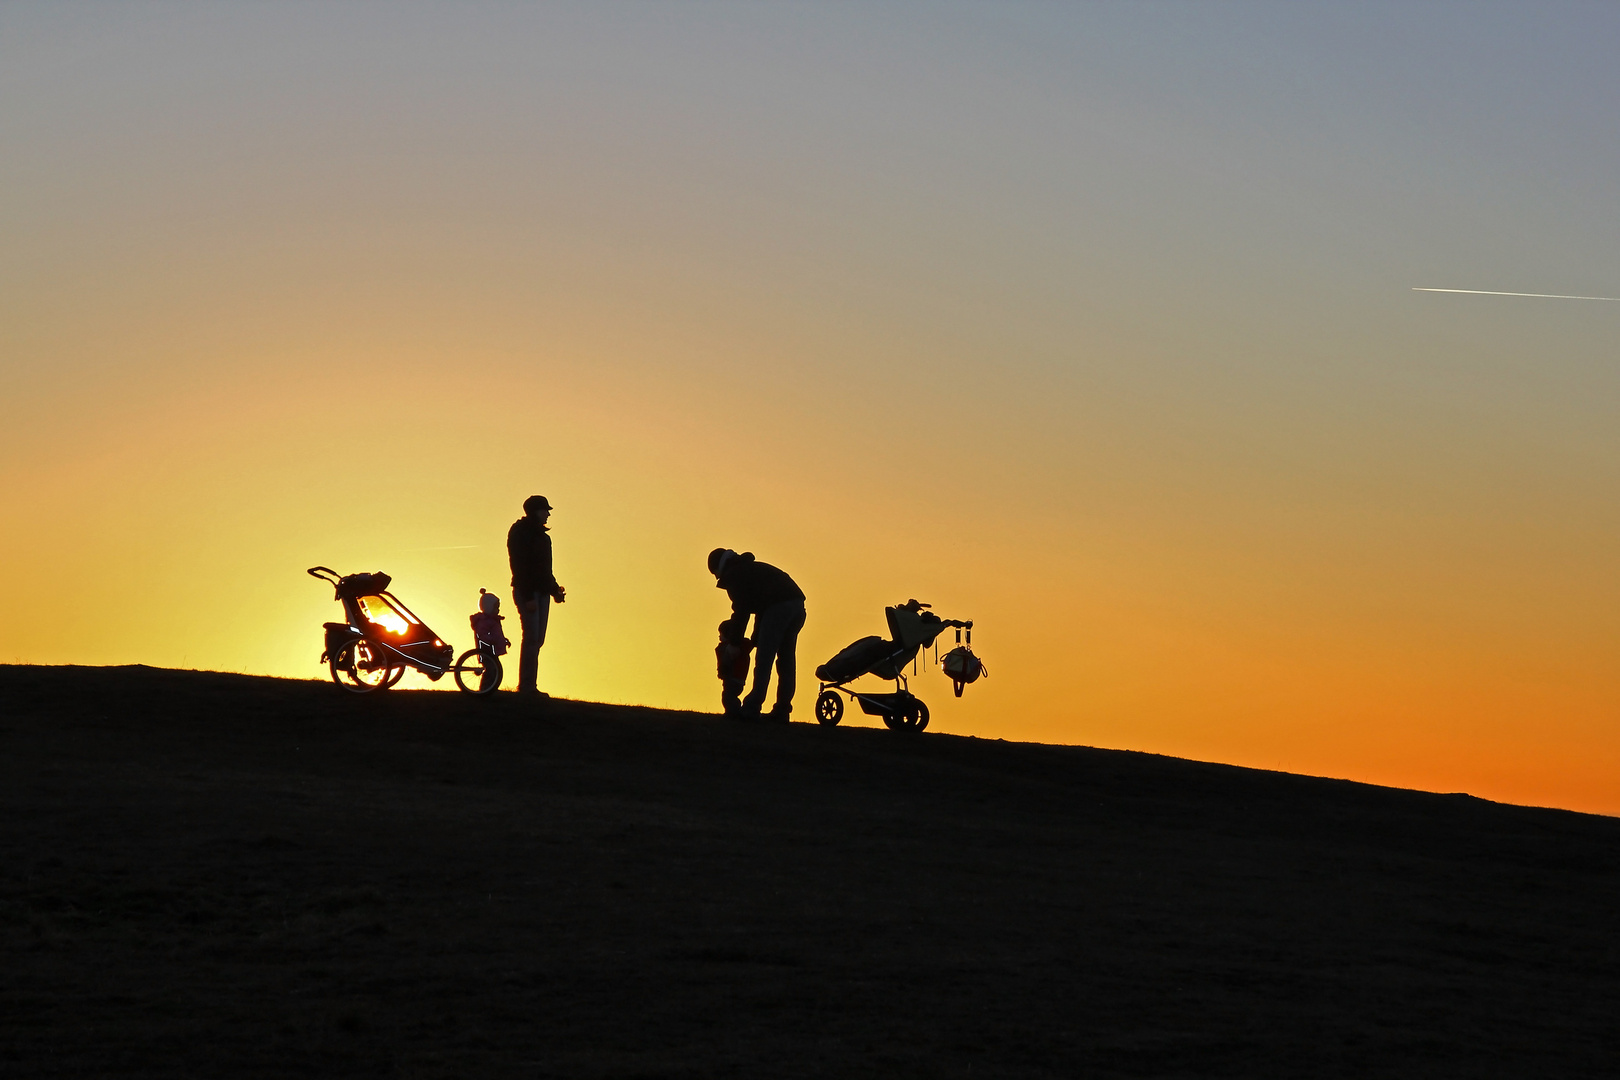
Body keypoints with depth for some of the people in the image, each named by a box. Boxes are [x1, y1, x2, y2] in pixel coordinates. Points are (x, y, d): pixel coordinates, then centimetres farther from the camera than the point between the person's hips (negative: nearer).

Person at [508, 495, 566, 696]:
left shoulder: (541, 535, 20)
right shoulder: (520, 533, -6)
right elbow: (520, 566, -14)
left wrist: (555, 590, 13)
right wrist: (528, 596, -20)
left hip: (541, 592, 8)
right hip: (527, 592, -8)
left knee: (537, 640, 5)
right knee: (532, 638, -14)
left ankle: (528, 687, 6)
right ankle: (526, 686, -14)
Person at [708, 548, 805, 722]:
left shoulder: (734, 575, 8)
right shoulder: (753, 569, 34)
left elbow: (741, 611, 2)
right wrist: (755, 640, 32)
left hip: (778, 608, -8)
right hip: (797, 605, 8)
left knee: (764, 659, -6)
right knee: (787, 660, 11)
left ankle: (752, 708, -10)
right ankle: (782, 710, 10)